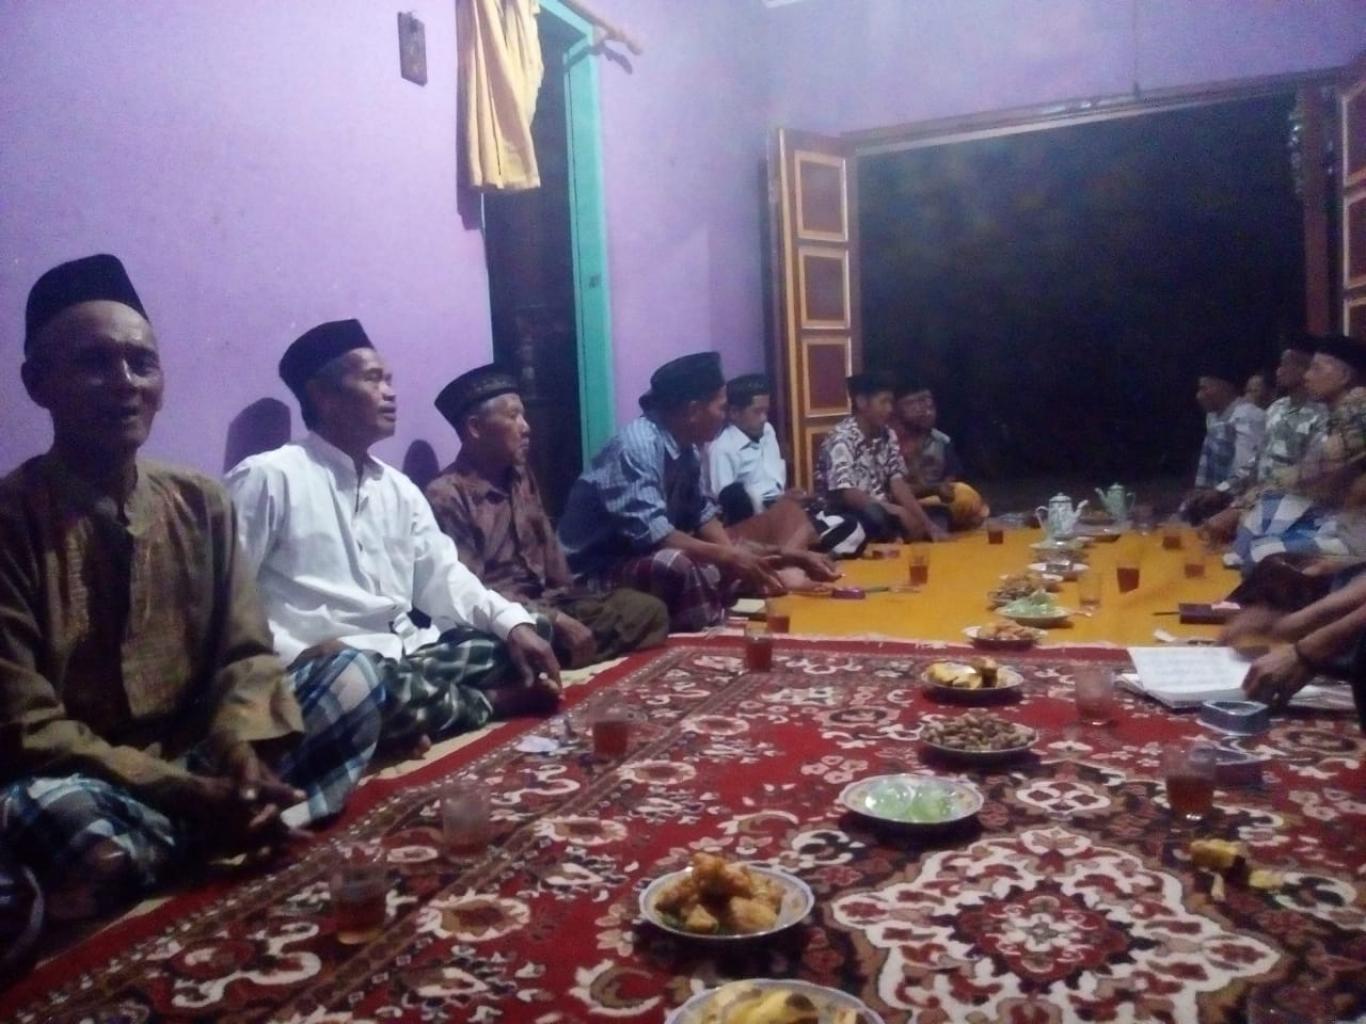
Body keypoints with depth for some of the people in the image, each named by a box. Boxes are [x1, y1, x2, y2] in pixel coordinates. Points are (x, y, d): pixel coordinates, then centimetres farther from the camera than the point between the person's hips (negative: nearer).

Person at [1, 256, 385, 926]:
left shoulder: (200, 504, 2)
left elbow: (246, 655, 2)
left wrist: (242, 754, -20)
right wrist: (186, 792, -26)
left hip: (200, 764, 5)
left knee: (350, 679, -11)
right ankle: (226, 835, -12)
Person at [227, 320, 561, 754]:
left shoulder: (399, 488, 15)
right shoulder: (266, 477, -5)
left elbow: (444, 579, 10)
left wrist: (515, 623, -6)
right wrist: (294, 653, -22)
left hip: (408, 654, 7)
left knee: (536, 635, -2)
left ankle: (416, 713, -16)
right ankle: (490, 702, -12)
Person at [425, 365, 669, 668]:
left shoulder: (522, 478, 11)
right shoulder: (446, 496, -14)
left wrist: (564, 605, 2)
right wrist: (554, 620, -22)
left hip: (549, 601, 8)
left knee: (649, 609, -5)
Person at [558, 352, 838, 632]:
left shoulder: (685, 447, 2)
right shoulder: (637, 446, -25)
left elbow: (701, 513, 10)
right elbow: (650, 533, -33)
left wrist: (734, 555, -7)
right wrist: (729, 557, -30)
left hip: (653, 555, 9)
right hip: (602, 570, -9)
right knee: (677, 564, -36)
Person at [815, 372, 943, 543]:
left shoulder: (887, 436, 5)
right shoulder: (841, 439, -18)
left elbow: (898, 483, -1)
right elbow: (845, 493, -27)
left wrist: (927, 523, -12)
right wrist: (896, 511, -32)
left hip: (882, 511, 7)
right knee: (877, 516, -34)